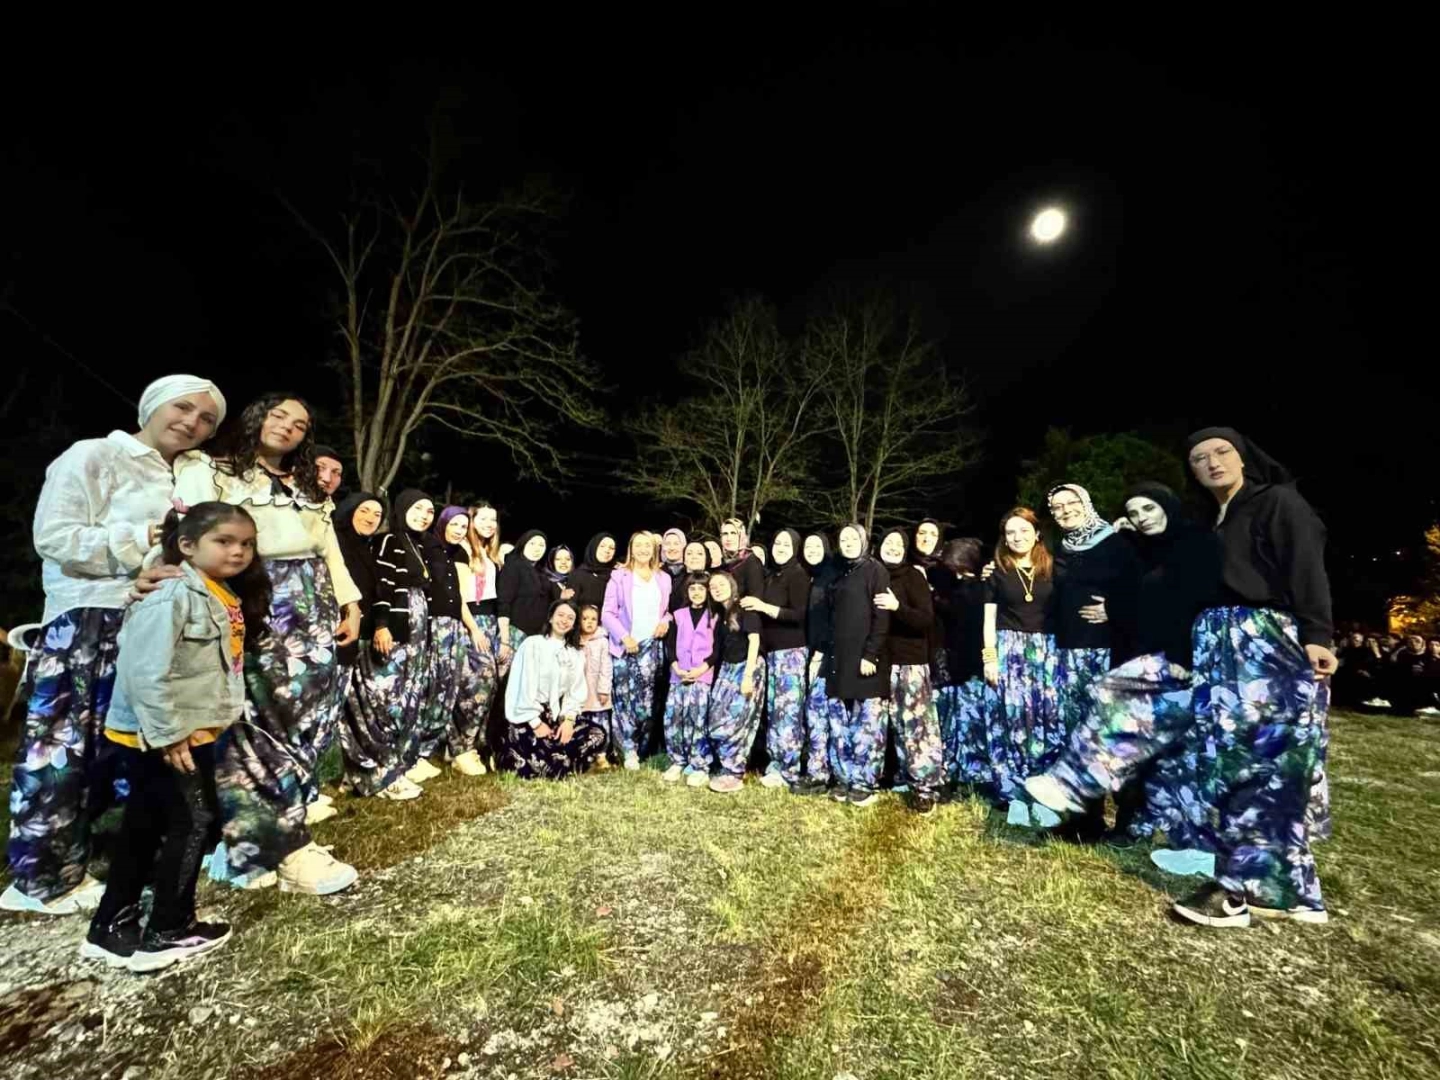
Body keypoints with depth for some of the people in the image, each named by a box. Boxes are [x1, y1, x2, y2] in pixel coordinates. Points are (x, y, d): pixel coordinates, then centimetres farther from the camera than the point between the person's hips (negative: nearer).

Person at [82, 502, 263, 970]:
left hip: (193, 730, 9)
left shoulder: (225, 596, 8)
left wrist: (188, 729, 15)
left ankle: (111, 929, 32)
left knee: (144, 826, 17)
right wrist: (168, 733, -22)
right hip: (163, 734, -9)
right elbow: (144, 670, -25)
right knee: (192, 822, 2)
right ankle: (167, 933, 18)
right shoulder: (175, 596, -21)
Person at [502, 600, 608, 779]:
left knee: (597, 735, -16)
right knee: (549, 755, -27)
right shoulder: (533, 644, -5)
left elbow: (576, 690, 5)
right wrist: (536, 723, -14)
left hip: (557, 716, 5)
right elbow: (525, 687, -11)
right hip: (529, 717, -5)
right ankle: (517, 756, 2)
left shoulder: (576, 653, 12)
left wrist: (569, 719, -10)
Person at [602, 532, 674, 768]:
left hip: (652, 645, 2)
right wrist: (624, 636, -13)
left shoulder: (663, 578, 13)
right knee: (625, 698, -2)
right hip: (625, 646, -2)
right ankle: (629, 749, 9)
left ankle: (635, 748, 11)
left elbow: (668, 610, 19)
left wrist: (666, 622, -3)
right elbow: (607, 613, -2)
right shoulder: (619, 576, 3)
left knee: (645, 700, -3)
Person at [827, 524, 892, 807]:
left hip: (864, 656, -7)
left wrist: (870, 654, -18)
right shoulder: (839, 574, 16)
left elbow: (881, 616, -11)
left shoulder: (875, 570, -3)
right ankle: (845, 779, 20)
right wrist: (829, 654, 11)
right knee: (842, 726, 10)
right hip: (839, 658, 7)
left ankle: (865, 783, 8)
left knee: (866, 724, -2)